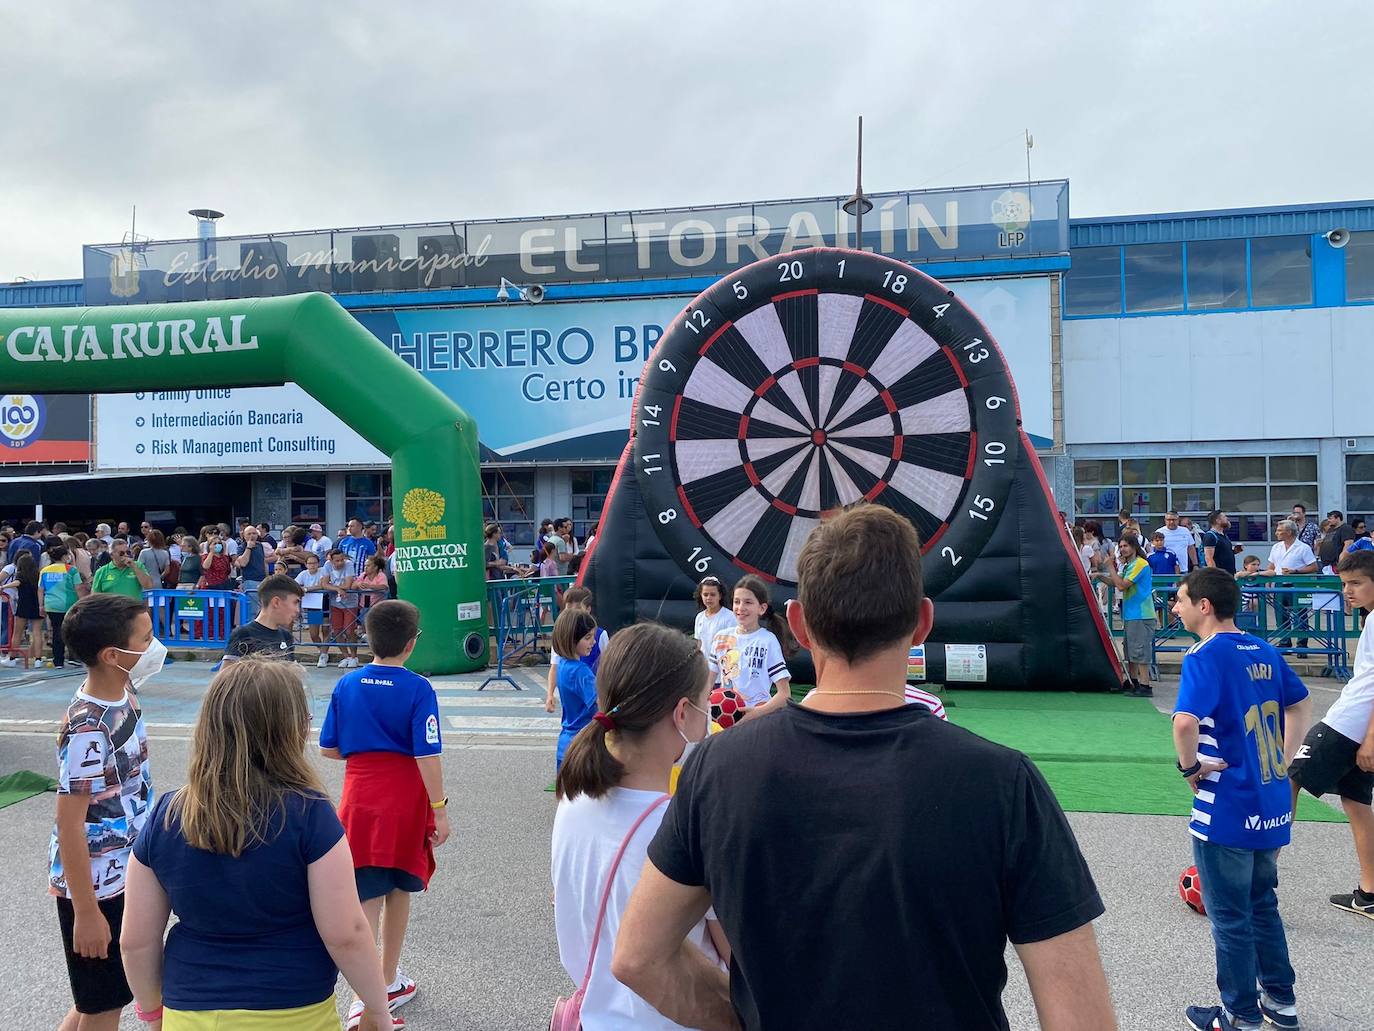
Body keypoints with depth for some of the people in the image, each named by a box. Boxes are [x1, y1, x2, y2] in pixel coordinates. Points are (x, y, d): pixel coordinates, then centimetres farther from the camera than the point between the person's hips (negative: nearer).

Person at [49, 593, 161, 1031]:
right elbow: (69, 823, -24)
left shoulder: (123, 695, -1)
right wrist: (86, 912, -19)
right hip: (95, 885, -8)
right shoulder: (88, 729, -27)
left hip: (125, 874, 8)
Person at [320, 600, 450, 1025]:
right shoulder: (418, 690, -12)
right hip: (405, 802, -2)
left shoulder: (346, 686, -1)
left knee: (368, 899, 2)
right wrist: (439, 809, -9)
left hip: (359, 802, 2)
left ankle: (366, 996, -8)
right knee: (399, 890, 17)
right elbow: (428, 756, -15)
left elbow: (328, 748, 5)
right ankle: (388, 982, 32)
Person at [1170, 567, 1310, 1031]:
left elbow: (1185, 721, -32)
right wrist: (1283, 761, 18)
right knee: (1262, 904, 24)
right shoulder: (1263, 651, 5)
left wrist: (1190, 768, -15)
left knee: (1230, 917, 8)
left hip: (1226, 811, -8)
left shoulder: (1206, 656, -19)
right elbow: (1301, 703, 19)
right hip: (1272, 805, 8)